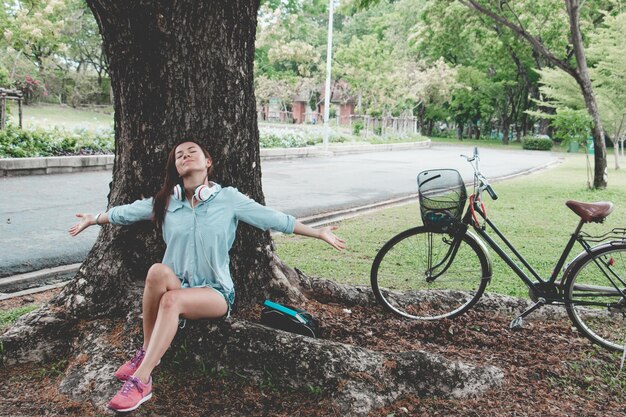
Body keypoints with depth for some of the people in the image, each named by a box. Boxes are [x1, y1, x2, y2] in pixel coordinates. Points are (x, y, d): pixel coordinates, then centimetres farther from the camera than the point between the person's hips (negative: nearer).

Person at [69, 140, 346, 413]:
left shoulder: (229, 199, -2)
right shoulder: (165, 202, 6)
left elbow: (275, 219, -2)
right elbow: (124, 212, 20)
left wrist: (320, 233, -3)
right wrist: (92, 219, 31)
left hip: (215, 292, -2)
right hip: (176, 286, 3)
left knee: (172, 300, -34)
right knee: (158, 271, -32)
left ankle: (141, 382, -31)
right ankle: (146, 351, -16)